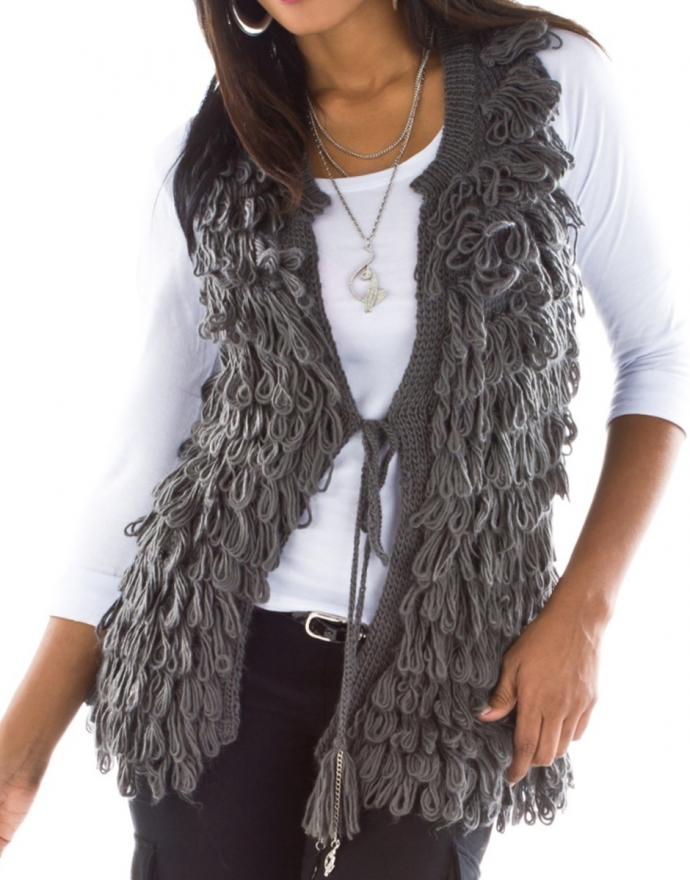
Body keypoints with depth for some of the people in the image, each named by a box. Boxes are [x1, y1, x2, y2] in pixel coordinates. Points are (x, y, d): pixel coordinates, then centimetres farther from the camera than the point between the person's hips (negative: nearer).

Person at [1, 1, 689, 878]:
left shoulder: (554, 83, -4)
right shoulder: (208, 161, 1)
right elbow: (144, 458, 2)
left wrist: (581, 608, -7)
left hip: (447, 673, -1)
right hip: (222, 652, 1)